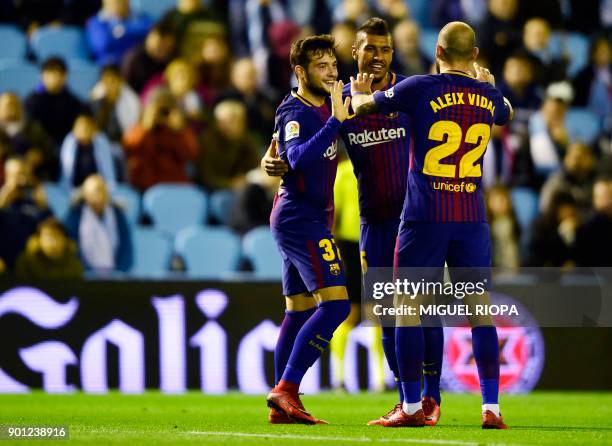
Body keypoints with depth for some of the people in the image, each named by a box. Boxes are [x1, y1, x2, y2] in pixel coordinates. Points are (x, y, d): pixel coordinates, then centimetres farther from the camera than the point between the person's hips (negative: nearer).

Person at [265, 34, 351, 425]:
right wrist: (335, 121, -39)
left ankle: (281, 405, 12)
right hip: (302, 219, -10)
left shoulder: (325, 103, 10)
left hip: (309, 219, 10)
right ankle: (286, 390, -20)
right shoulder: (294, 113, -16)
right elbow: (299, 158, -35)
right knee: (335, 304, -17)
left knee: (300, 311, 10)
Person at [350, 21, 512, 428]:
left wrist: (359, 92, 31)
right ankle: (491, 407, 1)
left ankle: (412, 407, 2)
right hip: (472, 216, 3)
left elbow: (362, 106, 8)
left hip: (425, 216, -3)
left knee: (408, 304, 4)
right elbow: (507, 114, 32)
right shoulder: (490, 96, 6)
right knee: (480, 305, 6)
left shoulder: (420, 88, -6)